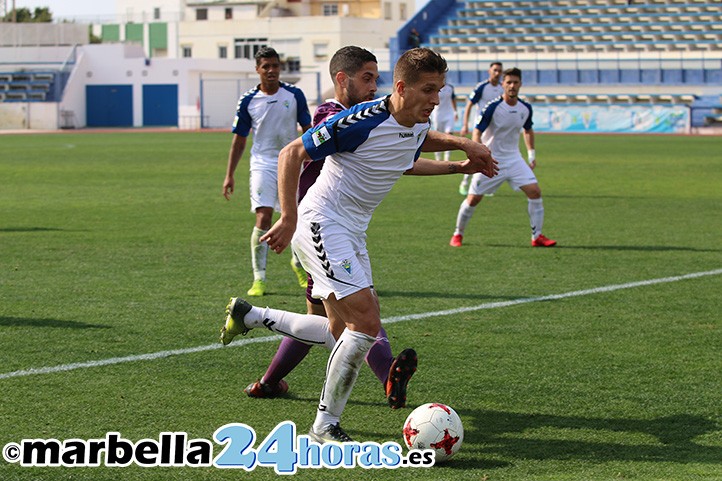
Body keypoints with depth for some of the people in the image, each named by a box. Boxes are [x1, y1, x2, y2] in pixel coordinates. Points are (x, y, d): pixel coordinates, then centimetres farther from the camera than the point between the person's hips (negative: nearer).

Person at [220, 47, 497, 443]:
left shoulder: (419, 128, 3)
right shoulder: (361, 121, -23)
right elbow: (291, 153, -17)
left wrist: (460, 165, 17)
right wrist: (289, 219, -21)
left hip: (352, 232, 9)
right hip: (322, 224, -9)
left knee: (344, 331, 11)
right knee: (366, 322, -18)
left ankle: (250, 316, 27)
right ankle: (325, 426, -6)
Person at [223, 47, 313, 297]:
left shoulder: (294, 95, 0)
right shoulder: (248, 101, 0)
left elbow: (307, 129, 8)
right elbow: (239, 140, 6)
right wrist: (229, 175, 3)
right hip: (263, 165, -1)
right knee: (263, 217, -15)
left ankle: (298, 263, 34)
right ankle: (259, 278, -11)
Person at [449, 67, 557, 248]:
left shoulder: (526, 108, 0)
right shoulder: (493, 107, -16)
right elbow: (477, 132, -16)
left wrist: (531, 154, 16)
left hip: (514, 159, 4)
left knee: (535, 192, -10)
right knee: (473, 199, -3)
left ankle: (537, 237, 0)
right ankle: (458, 235, 18)